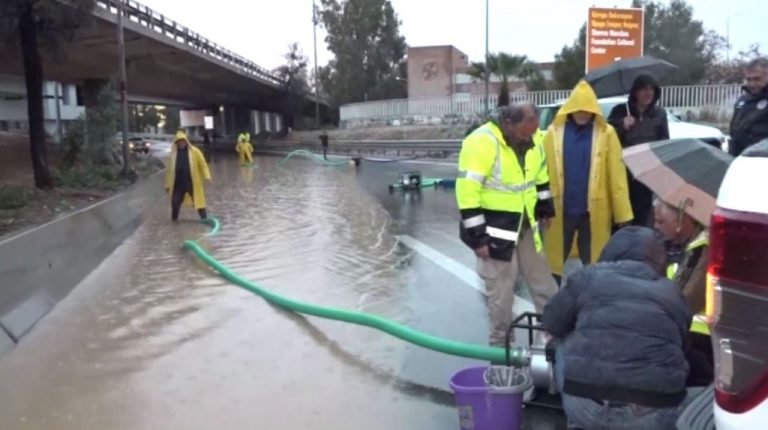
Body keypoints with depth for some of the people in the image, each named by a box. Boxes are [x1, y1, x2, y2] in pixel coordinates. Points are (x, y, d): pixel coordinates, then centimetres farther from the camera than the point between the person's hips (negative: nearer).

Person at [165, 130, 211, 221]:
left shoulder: (194, 151, -4)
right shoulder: (173, 153, 3)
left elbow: (202, 163, -4)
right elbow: (169, 169, 7)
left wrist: (206, 176, -17)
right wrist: (168, 184, 6)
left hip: (193, 182, -2)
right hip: (178, 183, 3)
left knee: (198, 201, 3)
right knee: (175, 202, 7)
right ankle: (174, 220, 25)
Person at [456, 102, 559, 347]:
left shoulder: (532, 140, 0)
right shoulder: (481, 143, -25)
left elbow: (541, 176, 17)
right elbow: (467, 192, -26)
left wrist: (545, 209, 20)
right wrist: (477, 237, -23)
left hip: (525, 225, 7)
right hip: (495, 229, -7)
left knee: (542, 280, 18)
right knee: (501, 290, 4)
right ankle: (500, 344, 22)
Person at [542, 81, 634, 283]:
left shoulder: (606, 133, -4)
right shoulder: (554, 132, -2)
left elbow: (617, 175, -6)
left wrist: (623, 212, -8)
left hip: (594, 211, -1)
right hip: (560, 210, 1)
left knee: (593, 264, 12)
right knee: (555, 261, 13)